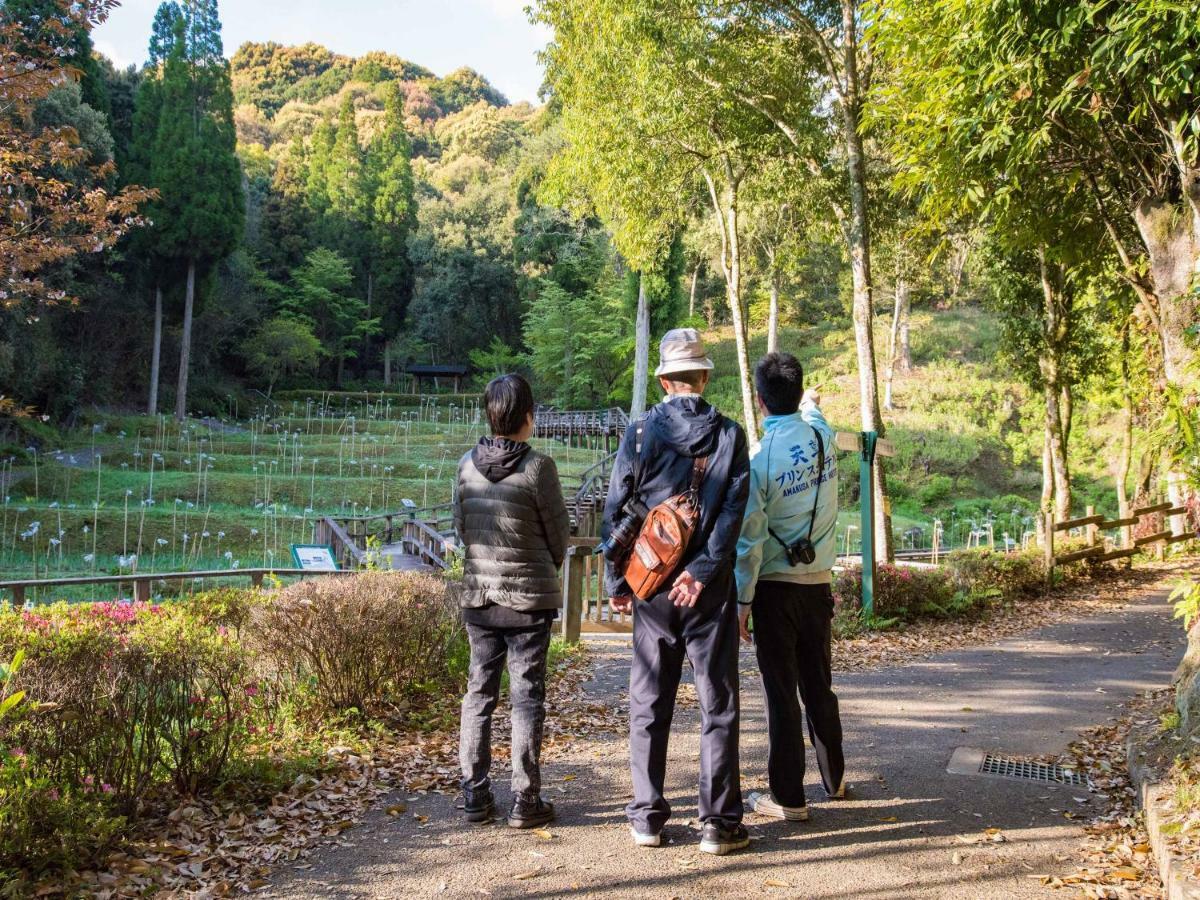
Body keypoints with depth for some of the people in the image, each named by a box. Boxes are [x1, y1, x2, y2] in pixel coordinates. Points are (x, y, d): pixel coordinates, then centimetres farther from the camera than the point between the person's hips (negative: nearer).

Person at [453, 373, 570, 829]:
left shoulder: (467, 464, 0)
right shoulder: (537, 466, -14)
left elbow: (460, 525, 9)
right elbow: (558, 530, -4)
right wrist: (550, 567, 15)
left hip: (478, 593, 4)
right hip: (528, 595, -4)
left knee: (479, 691, 13)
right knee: (527, 695, 4)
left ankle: (475, 794, 18)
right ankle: (525, 799, 9)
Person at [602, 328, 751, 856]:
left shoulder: (639, 432, -1)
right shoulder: (729, 434, -2)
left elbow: (615, 511, 0)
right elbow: (733, 510, -12)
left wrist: (616, 581, 6)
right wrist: (703, 571, -14)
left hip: (652, 587, 1)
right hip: (711, 590, -1)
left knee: (648, 704, 11)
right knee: (717, 704, 7)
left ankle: (646, 818, 16)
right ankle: (719, 823, 10)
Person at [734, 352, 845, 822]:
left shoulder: (759, 461, -16)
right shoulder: (822, 435, -2)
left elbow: (750, 539, -16)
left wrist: (742, 599, -8)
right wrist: (811, 403, 49)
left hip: (775, 588, -5)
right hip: (819, 583, 5)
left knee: (782, 693, 2)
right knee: (818, 685, 19)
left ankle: (788, 797, 9)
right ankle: (834, 779, 33)